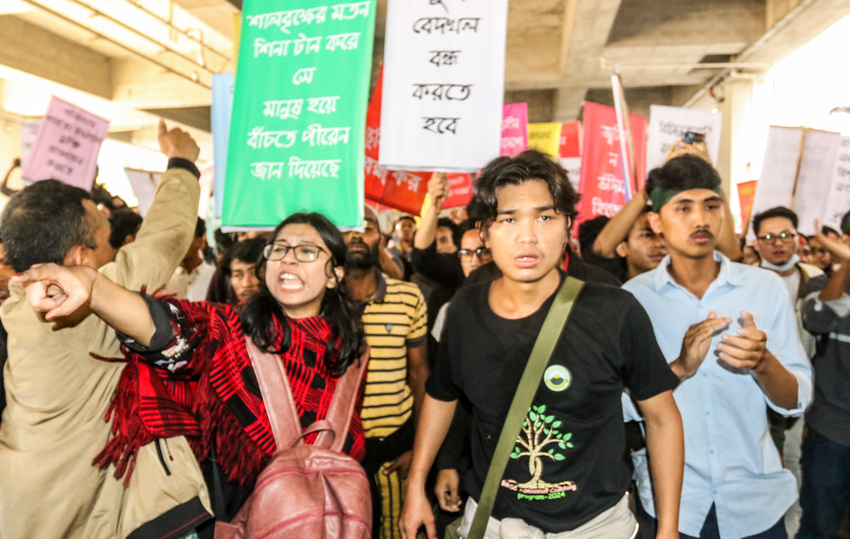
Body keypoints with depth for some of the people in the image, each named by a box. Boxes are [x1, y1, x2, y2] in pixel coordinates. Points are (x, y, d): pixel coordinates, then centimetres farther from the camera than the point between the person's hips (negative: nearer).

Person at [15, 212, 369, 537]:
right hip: (234, 506, -2)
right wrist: (90, 286, -53)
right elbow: (174, 328, -37)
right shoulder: (234, 332, -16)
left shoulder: (346, 351, -8)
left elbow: (350, 444, 3)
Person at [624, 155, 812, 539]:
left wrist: (763, 362, -24)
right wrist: (679, 368, -26)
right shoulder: (633, 297, -8)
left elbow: (795, 401, -4)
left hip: (758, 501, 2)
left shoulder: (766, 287, -3)